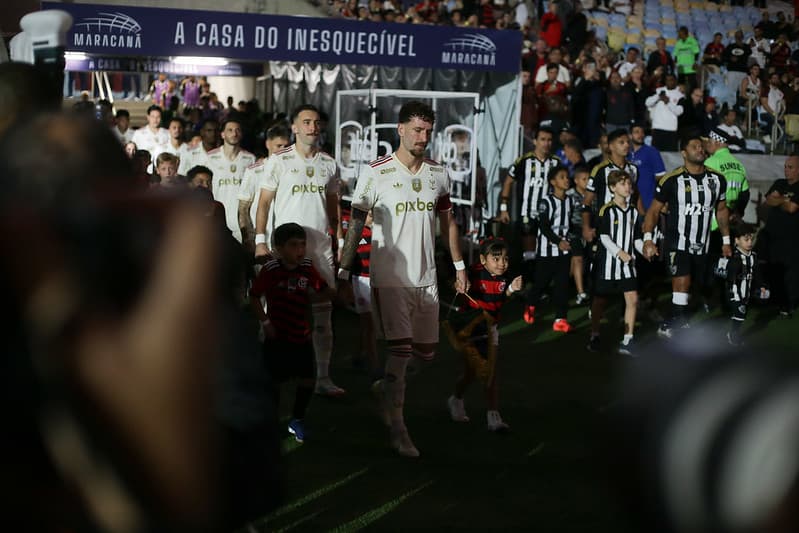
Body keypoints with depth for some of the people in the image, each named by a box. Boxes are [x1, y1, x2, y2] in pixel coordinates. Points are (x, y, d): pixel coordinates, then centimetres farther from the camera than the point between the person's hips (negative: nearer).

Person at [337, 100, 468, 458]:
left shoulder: (438, 175, 8)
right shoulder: (376, 173, -7)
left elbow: (448, 223, 17)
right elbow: (356, 224, -6)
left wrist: (459, 267, 15)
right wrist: (344, 271, -10)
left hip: (426, 278, 5)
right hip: (390, 278, -5)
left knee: (426, 351, 10)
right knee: (401, 350, -11)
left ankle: (387, 386, 38)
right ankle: (398, 431, -3)